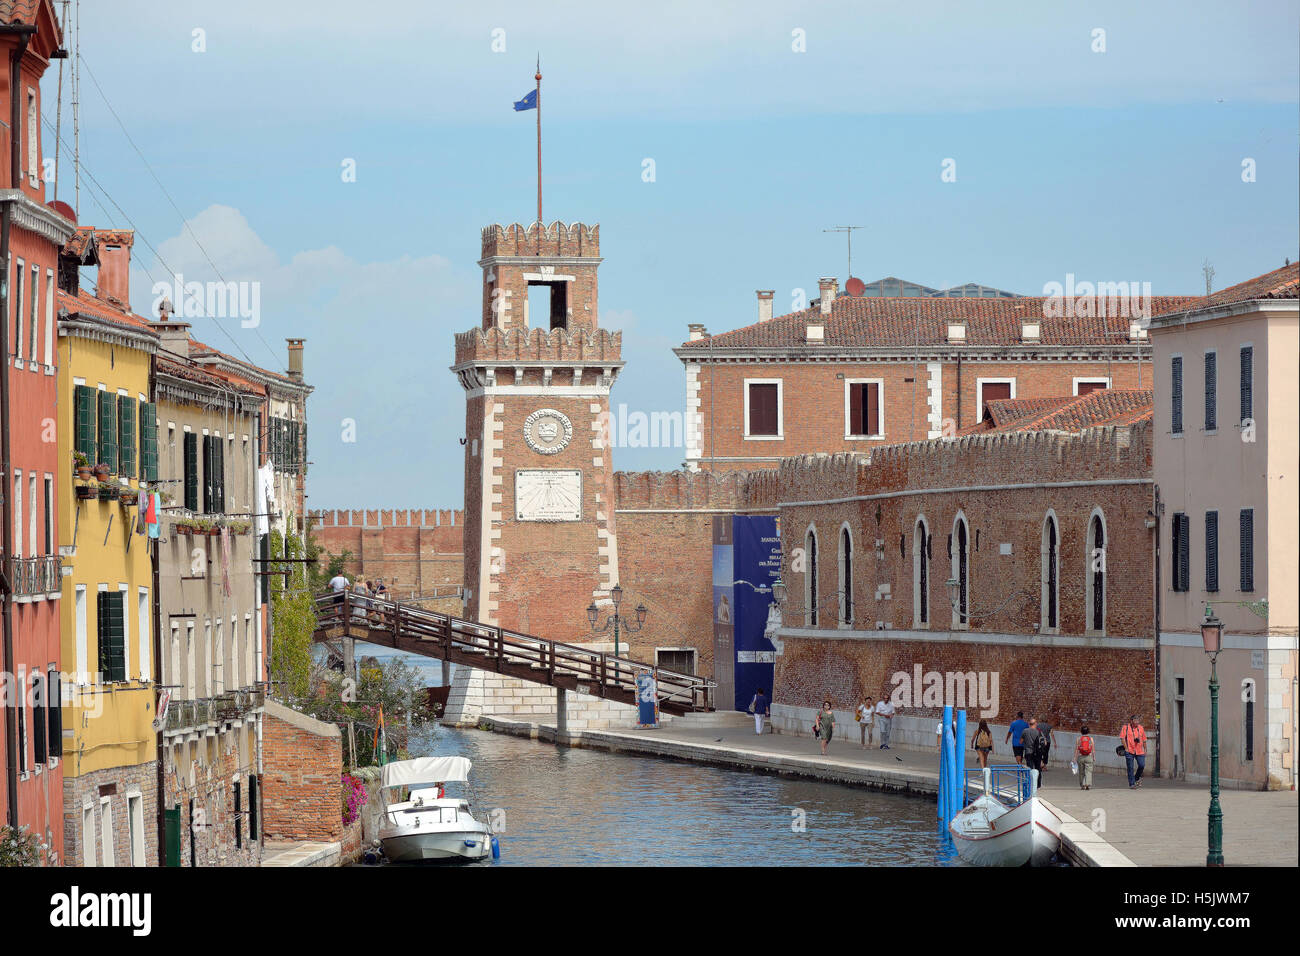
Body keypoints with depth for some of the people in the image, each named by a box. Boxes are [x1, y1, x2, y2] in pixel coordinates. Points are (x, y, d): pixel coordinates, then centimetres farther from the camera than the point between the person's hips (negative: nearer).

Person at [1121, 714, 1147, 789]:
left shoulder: (1141, 728, 12)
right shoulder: (1125, 727, 0)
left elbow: (1144, 740, 17)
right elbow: (1122, 738, -4)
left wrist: (1145, 750, 13)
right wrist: (1126, 748, -11)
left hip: (1139, 751, 3)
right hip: (1129, 752, -3)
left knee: (1142, 765, -7)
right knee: (1130, 768, -2)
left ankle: (1137, 778, 20)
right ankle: (1131, 784, 4)